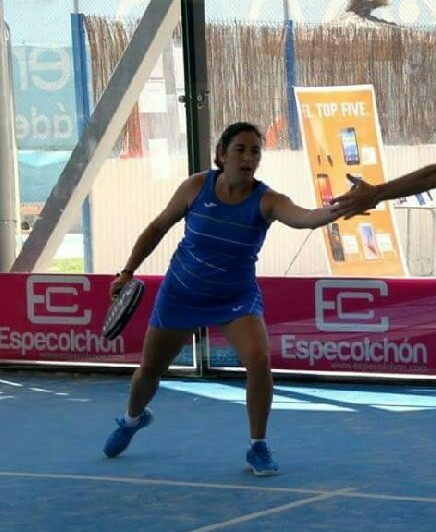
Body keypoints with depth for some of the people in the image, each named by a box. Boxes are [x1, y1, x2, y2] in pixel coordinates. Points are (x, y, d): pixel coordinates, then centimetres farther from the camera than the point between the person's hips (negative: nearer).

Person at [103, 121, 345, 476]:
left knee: (259, 360, -26)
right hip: (181, 295, 2)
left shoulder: (266, 201, -21)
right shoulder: (197, 187, -14)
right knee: (150, 369, 15)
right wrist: (128, 272, -1)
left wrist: (333, 213, -64)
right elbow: (158, 227, 1)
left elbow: (303, 218, -43)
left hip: (236, 297, -2)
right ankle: (133, 419, 50)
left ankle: (258, 447, -6)